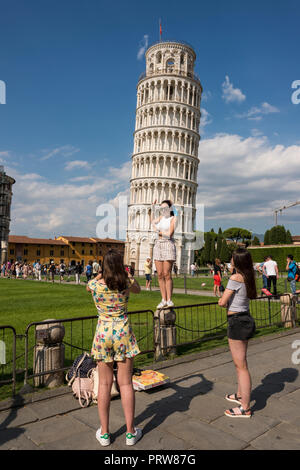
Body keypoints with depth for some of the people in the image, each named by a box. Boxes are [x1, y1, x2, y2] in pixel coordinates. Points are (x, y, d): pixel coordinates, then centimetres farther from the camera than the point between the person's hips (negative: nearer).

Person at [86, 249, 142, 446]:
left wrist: (101, 273, 21)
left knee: (104, 384, 12)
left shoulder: (95, 285, -10)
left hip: (103, 333, 1)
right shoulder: (127, 283, -11)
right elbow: (138, 289, 14)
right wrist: (126, 274, 25)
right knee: (126, 383, 9)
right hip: (123, 332, -1)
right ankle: (131, 432, 21)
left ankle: (104, 433, 24)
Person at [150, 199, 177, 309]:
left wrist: (158, 231, 0)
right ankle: (163, 300, 7)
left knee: (167, 274, -9)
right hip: (158, 245, 6)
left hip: (168, 245, -6)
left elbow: (169, 234, -12)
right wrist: (152, 207, 31)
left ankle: (169, 300, -3)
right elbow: (152, 222, 33)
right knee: (160, 275, 2)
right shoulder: (161, 217, 16)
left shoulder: (173, 218, -1)